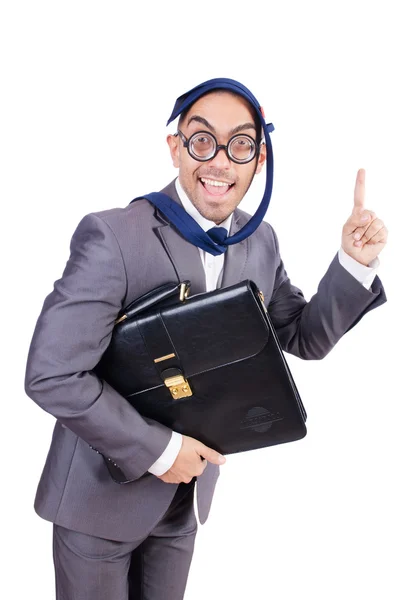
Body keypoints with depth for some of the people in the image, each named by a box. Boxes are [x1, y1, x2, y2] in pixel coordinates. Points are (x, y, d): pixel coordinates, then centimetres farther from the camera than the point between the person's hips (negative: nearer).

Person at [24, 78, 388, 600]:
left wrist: (355, 263, -10)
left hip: (185, 494, 6)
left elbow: (304, 338, 6)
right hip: (102, 494, -5)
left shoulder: (260, 241, -3)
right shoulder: (112, 236, -24)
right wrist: (158, 450, -20)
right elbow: (51, 374, -25)